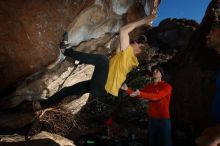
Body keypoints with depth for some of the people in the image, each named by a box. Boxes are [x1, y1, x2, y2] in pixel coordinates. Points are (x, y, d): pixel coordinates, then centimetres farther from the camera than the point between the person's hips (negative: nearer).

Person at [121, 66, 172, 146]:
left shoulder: (167, 86, -11)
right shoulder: (148, 86, 8)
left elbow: (156, 96, -26)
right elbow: (138, 95, 9)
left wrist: (140, 93, -34)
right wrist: (127, 89, -6)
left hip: (163, 119, -5)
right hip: (152, 119, 5)